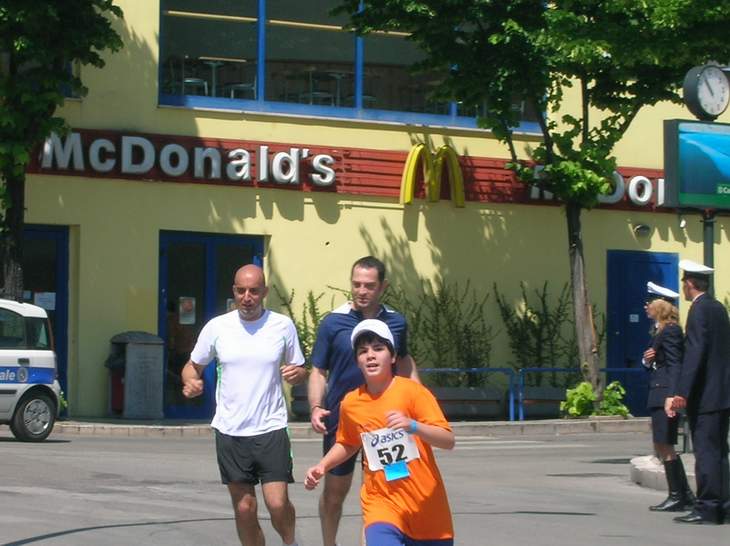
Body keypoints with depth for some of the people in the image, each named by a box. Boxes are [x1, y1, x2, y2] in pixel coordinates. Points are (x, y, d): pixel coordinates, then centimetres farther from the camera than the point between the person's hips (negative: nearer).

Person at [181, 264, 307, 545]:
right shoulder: (217, 327, 1)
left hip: (271, 429, -1)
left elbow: (301, 370, 11)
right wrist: (191, 382, -12)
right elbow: (193, 366, 11)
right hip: (230, 431, 1)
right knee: (244, 508, 5)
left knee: (277, 503, -11)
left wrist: (297, 373, -13)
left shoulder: (282, 325, 0)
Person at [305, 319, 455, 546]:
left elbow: (448, 440, -15)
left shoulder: (412, 391, -10)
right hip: (382, 504, 1)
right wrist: (322, 466, 7)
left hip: (425, 506, -1)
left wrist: (413, 426, -30)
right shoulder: (350, 403, 1)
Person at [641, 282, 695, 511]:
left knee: (665, 446, -7)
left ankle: (676, 497, -2)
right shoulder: (659, 331, 17)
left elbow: (675, 364, -18)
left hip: (666, 395, -10)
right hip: (658, 396, 10)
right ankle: (685, 494, 17)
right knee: (661, 447, 13)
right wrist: (647, 360, 1)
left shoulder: (670, 331, -13)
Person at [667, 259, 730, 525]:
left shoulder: (699, 310, -13)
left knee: (706, 451, -7)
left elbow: (694, 353, -21)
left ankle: (707, 509, -7)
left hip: (705, 394, -9)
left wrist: (679, 393, -23)